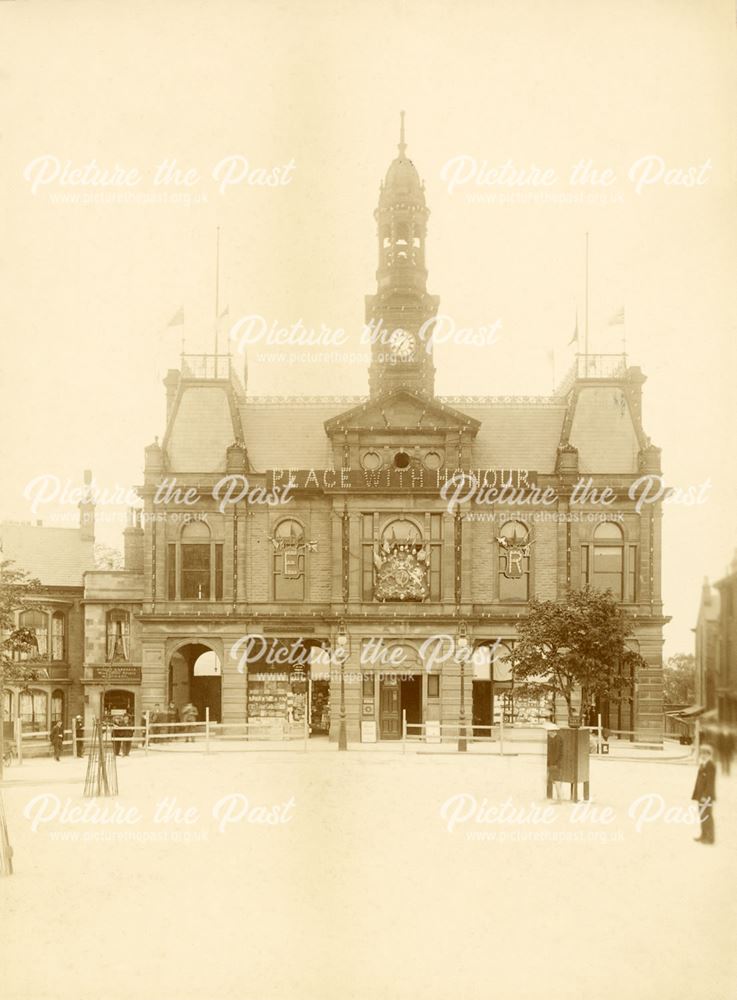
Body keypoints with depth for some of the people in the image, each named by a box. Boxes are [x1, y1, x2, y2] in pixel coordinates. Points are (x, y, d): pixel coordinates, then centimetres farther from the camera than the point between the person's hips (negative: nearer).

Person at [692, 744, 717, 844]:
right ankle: (704, 836, 23)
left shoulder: (710, 766, -16)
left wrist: (706, 795, -21)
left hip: (707, 796, -10)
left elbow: (710, 782, -19)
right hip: (702, 795, 10)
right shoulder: (703, 764, 13)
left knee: (707, 816, -5)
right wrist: (697, 794, 17)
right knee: (702, 816, 15)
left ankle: (709, 838, 1)